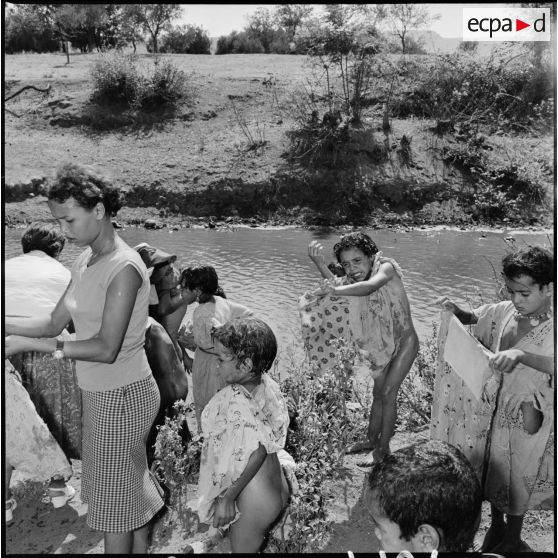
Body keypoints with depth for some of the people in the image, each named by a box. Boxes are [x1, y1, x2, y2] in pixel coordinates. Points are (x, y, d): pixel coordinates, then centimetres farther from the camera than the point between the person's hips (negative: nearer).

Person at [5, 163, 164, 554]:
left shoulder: (124, 267, -22)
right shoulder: (84, 262, 4)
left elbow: (106, 349, -25)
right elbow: (55, 323, 7)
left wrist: (30, 344, -24)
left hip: (122, 394, -8)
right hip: (101, 393, 8)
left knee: (114, 498, 9)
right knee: (131, 485, 23)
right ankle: (142, 548, 42)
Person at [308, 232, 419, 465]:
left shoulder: (386, 267, -23)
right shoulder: (353, 280, -6)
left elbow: (370, 286, -46)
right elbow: (336, 285, -29)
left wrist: (336, 290, -62)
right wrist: (319, 263, -46)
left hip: (405, 342, -6)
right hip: (384, 345, 7)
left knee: (388, 394, -5)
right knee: (378, 394, 16)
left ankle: (383, 447, 11)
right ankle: (371, 439, 32)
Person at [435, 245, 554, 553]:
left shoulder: (552, 325, -22)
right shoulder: (506, 311, -7)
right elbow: (473, 317, 8)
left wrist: (520, 355, -47)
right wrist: (455, 310, -11)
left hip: (526, 417, -5)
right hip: (494, 407, 5)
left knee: (515, 479, 15)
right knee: (492, 469, 22)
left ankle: (512, 541, 41)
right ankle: (496, 526, 49)